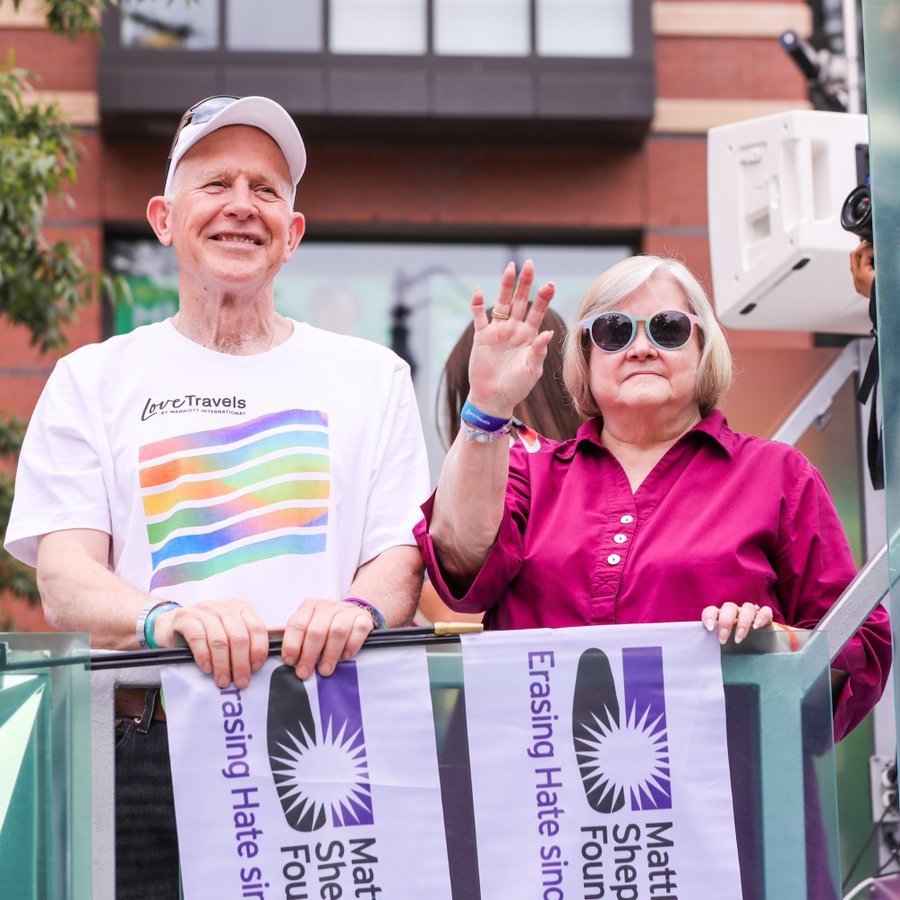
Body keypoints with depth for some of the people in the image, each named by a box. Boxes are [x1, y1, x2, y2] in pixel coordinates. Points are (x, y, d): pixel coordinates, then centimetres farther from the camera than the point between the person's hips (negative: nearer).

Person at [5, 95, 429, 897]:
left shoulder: (370, 376, 16)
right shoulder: (93, 381, 13)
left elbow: (400, 557, 7)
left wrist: (357, 607, -17)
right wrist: (165, 616, -20)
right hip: (149, 760, 0)